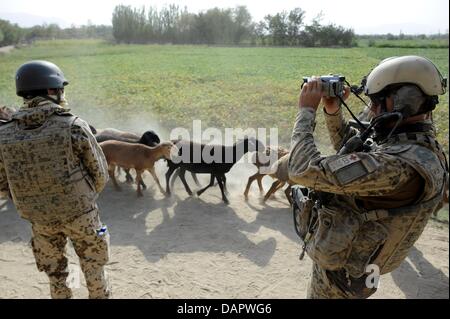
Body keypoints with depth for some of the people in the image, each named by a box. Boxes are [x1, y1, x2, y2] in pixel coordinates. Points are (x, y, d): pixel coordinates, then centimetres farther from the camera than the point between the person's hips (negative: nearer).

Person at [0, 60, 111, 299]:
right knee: (93, 265, 20)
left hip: (39, 217, 3)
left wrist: (31, 203, 16)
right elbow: (99, 172, -11)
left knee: (54, 270, 25)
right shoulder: (73, 126, -19)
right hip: (79, 212, -3)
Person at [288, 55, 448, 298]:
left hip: (337, 273, -8)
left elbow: (304, 170, -37)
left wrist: (306, 110, -23)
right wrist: (333, 112, -3)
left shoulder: (402, 164, -36)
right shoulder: (419, 147, -4)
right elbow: (350, 148, 12)